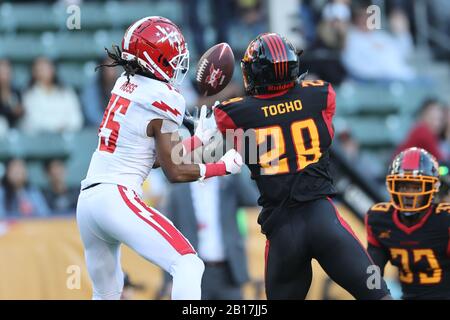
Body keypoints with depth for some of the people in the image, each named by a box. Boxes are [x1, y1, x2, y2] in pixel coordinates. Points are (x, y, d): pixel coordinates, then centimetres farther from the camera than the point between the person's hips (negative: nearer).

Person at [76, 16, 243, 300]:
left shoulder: (125, 85, 14)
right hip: (118, 198, -9)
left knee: (107, 293, 23)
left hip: (87, 201, 9)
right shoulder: (163, 98, -8)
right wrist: (224, 167, 7)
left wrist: (197, 140, 25)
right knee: (188, 267, -16)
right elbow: (175, 172, -3)